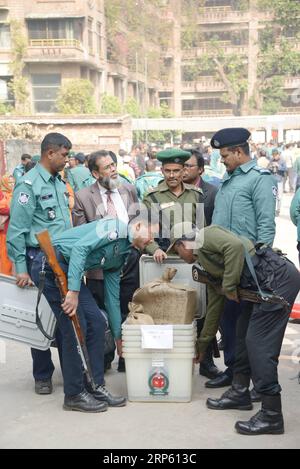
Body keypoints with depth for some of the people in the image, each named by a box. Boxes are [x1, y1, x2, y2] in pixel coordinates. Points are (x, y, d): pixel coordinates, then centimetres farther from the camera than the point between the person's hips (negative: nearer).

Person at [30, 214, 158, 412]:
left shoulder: (120, 257, 19)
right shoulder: (116, 227, -8)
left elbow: (112, 297, 23)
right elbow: (80, 247, -21)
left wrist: (118, 336, 26)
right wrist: (73, 291, -25)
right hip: (51, 263, -9)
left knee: (96, 322, 4)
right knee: (75, 327, -9)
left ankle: (95, 387, 13)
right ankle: (74, 395, 4)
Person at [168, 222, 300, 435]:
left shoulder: (207, 235, -1)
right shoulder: (207, 263, 25)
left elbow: (236, 245, -22)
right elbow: (215, 306, 30)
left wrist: (229, 285, -12)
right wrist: (202, 344, 37)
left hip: (278, 277, -10)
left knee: (259, 342, -9)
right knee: (245, 334, 17)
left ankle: (272, 416, -3)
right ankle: (240, 393, 30)